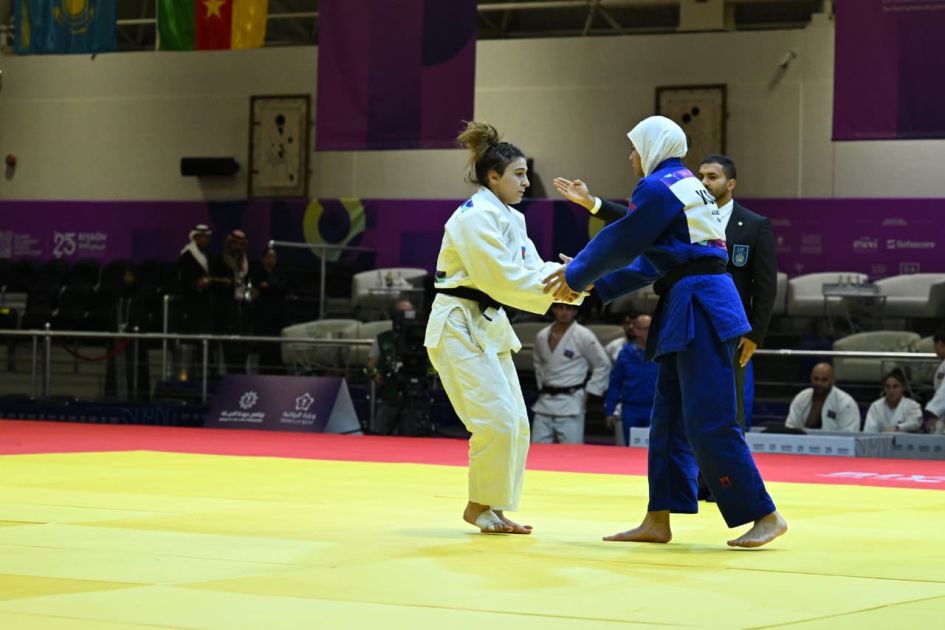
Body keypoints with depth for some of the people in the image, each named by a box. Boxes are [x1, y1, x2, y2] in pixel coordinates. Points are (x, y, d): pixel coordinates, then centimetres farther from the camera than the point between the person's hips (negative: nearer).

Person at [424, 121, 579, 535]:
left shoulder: (510, 218, 14)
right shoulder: (475, 217, -17)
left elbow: (531, 270, 8)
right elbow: (503, 279, -23)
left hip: (487, 326, 10)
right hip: (458, 326, -10)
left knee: (515, 423, 7)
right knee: (498, 418, -16)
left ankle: (492, 509, 15)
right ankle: (479, 506, -1)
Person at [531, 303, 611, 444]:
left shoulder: (584, 336, -8)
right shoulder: (542, 336, 7)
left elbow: (603, 365, -2)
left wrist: (588, 393, -4)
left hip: (570, 403, -5)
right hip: (545, 401, 5)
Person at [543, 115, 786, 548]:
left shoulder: (658, 188, -9)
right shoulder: (687, 186, 22)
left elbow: (619, 244, -5)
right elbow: (651, 261, 25)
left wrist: (575, 276, 10)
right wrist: (596, 284, 26)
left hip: (699, 308, -11)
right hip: (692, 308, 11)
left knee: (709, 424, -10)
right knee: (669, 418, 12)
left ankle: (764, 516, -7)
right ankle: (658, 521, 15)